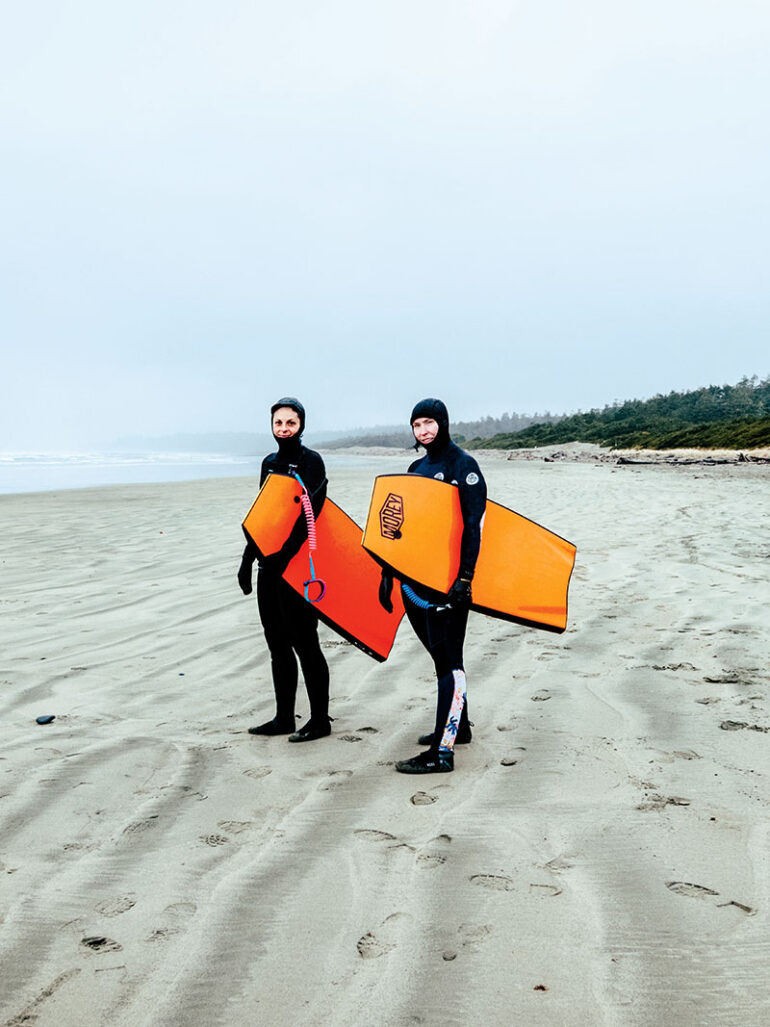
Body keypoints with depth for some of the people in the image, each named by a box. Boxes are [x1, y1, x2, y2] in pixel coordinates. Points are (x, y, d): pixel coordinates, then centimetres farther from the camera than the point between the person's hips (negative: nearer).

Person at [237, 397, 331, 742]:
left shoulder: (311, 461, -8)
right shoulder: (270, 463, 15)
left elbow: (309, 514, -19)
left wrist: (283, 553, -28)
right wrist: (247, 559, 16)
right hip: (270, 565, 8)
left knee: (304, 643, -2)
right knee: (277, 643, 11)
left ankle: (320, 720, 8)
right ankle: (284, 718, 20)